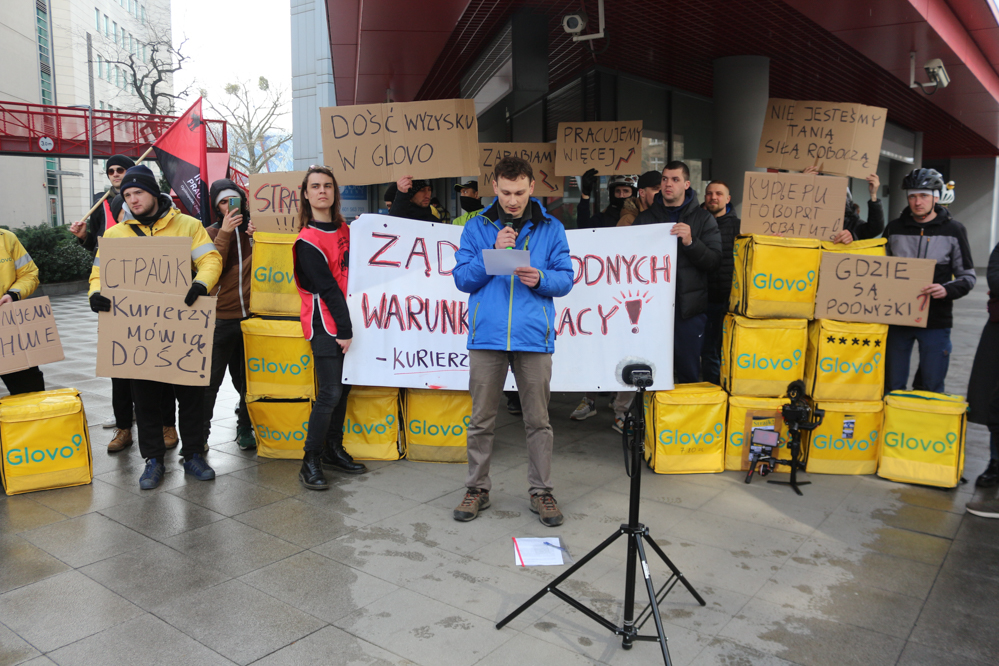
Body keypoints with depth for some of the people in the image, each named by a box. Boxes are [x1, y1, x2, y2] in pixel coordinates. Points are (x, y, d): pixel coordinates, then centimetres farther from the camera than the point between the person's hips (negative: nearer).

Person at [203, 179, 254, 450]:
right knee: (210, 381, 2)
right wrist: (224, 233, -15)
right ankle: (199, 435, 12)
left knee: (248, 380, 12)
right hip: (221, 318, -1)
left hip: (251, 316, 2)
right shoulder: (212, 233, 4)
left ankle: (245, 428, 28)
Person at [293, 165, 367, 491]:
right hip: (325, 326, -7)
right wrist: (344, 329, -14)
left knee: (343, 388, 11)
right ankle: (310, 462, 0)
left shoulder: (344, 230, 13)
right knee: (330, 393, -10)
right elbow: (327, 288, -13)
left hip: (345, 322, 7)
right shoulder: (307, 241, -9)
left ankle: (333, 450, 23)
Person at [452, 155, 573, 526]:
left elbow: (565, 279, 5)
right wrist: (493, 253, -11)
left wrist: (540, 279, -15)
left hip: (533, 336, 0)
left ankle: (541, 490, 21)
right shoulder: (477, 227, 7)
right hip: (487, 335, 1)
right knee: (481, 419, 8)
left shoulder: (550, 228, 7)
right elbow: (462, 279, 2)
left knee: (537, 420, 7)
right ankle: (477, 488, 23)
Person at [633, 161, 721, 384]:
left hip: (689, 309, -1)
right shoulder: (645, 219, 13)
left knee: (688, 373, 3)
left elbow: (714, 261, -3)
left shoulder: (703, 219, 6)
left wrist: (690, 242, -19)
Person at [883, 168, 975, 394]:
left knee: (932, 388, 5)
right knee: (892, 385, 9)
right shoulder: (894, 228, 6)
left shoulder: (953, 230, 1)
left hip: (936, 322, -2)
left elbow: (968, 276, 2)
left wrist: (947, 290, -18)